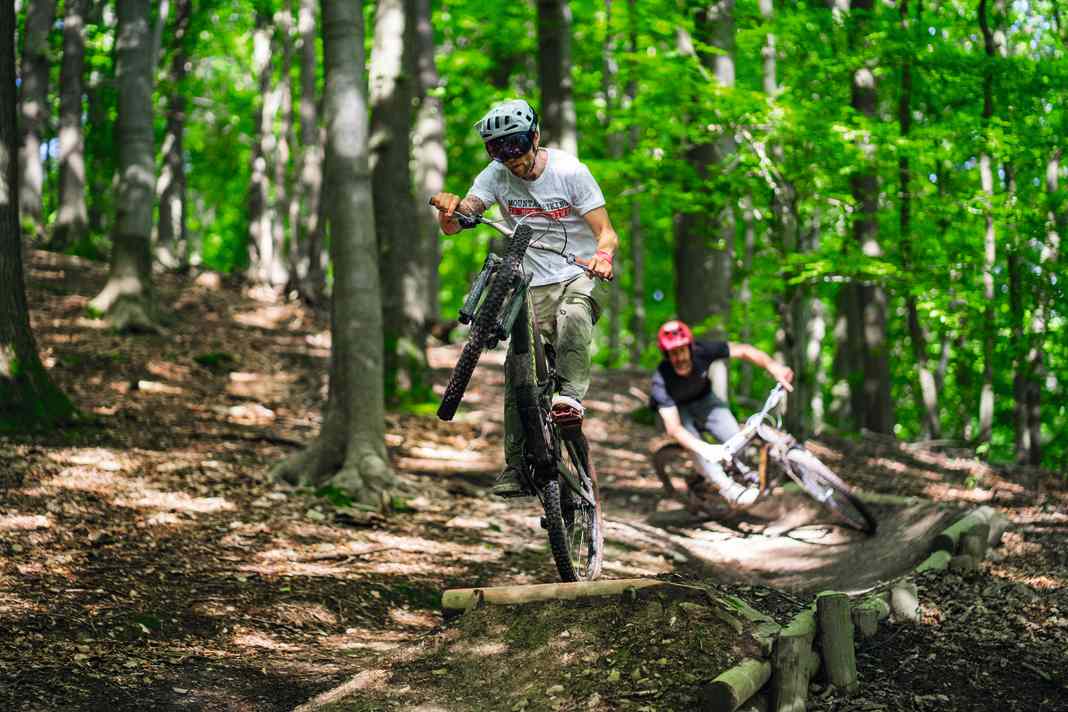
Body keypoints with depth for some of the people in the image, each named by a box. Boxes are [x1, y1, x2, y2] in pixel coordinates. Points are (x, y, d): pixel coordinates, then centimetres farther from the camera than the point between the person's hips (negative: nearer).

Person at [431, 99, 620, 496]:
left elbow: (605, 232, -15)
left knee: (573, 316, -38)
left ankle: (571, 394, -36)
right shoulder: (496, 176, -5)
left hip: (578, 277, -2)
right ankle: (516, 468, -8)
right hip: (533, 285, 2)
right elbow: (453, 226, -15)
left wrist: (603, 256, -38)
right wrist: (448, 208, -40)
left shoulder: (569, 171, -12)